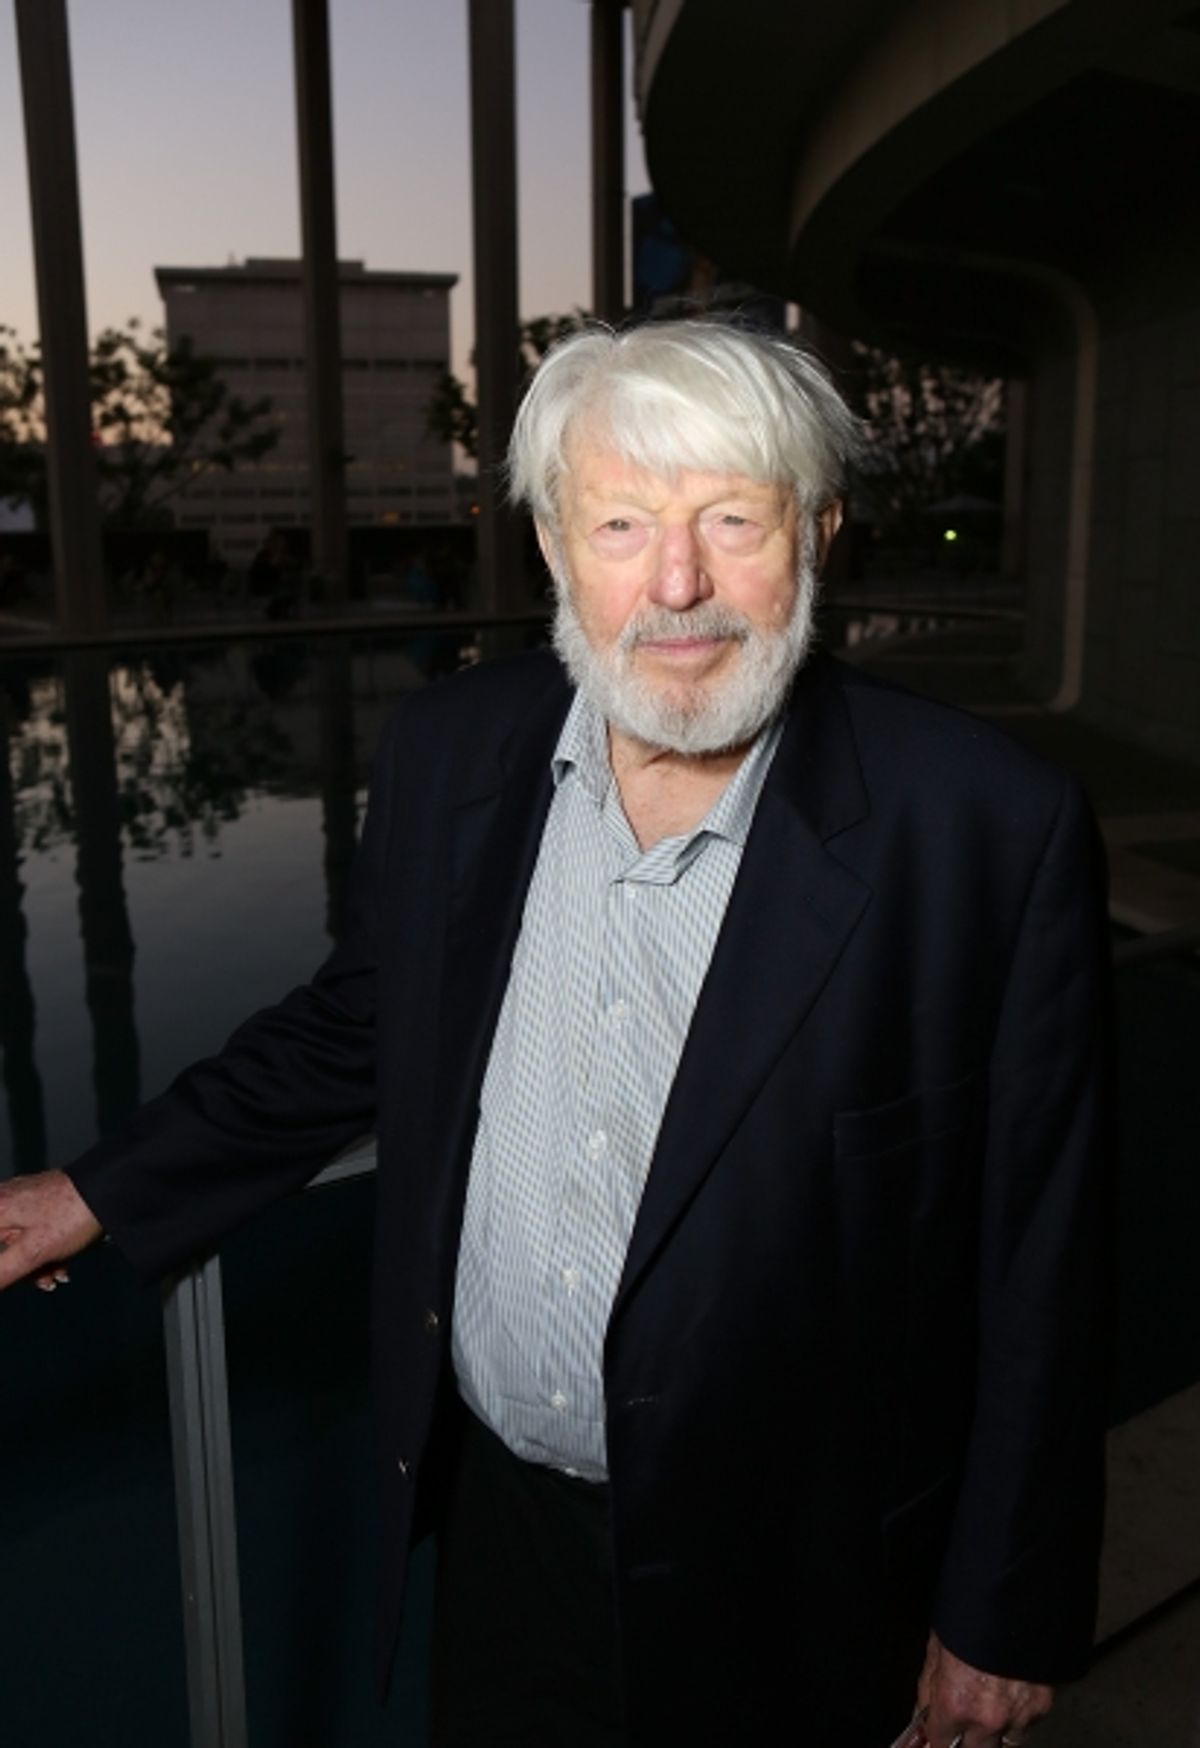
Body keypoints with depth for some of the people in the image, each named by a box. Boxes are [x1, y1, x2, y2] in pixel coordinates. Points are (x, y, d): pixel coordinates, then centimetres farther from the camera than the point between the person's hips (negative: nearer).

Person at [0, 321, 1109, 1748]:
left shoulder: (990, 830, -21)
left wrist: (1006, 1617, -5)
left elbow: (1038, 1261, -13)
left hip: (790, 1584, -3)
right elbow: (355, 1029, 7)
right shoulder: (446, 752, -8)